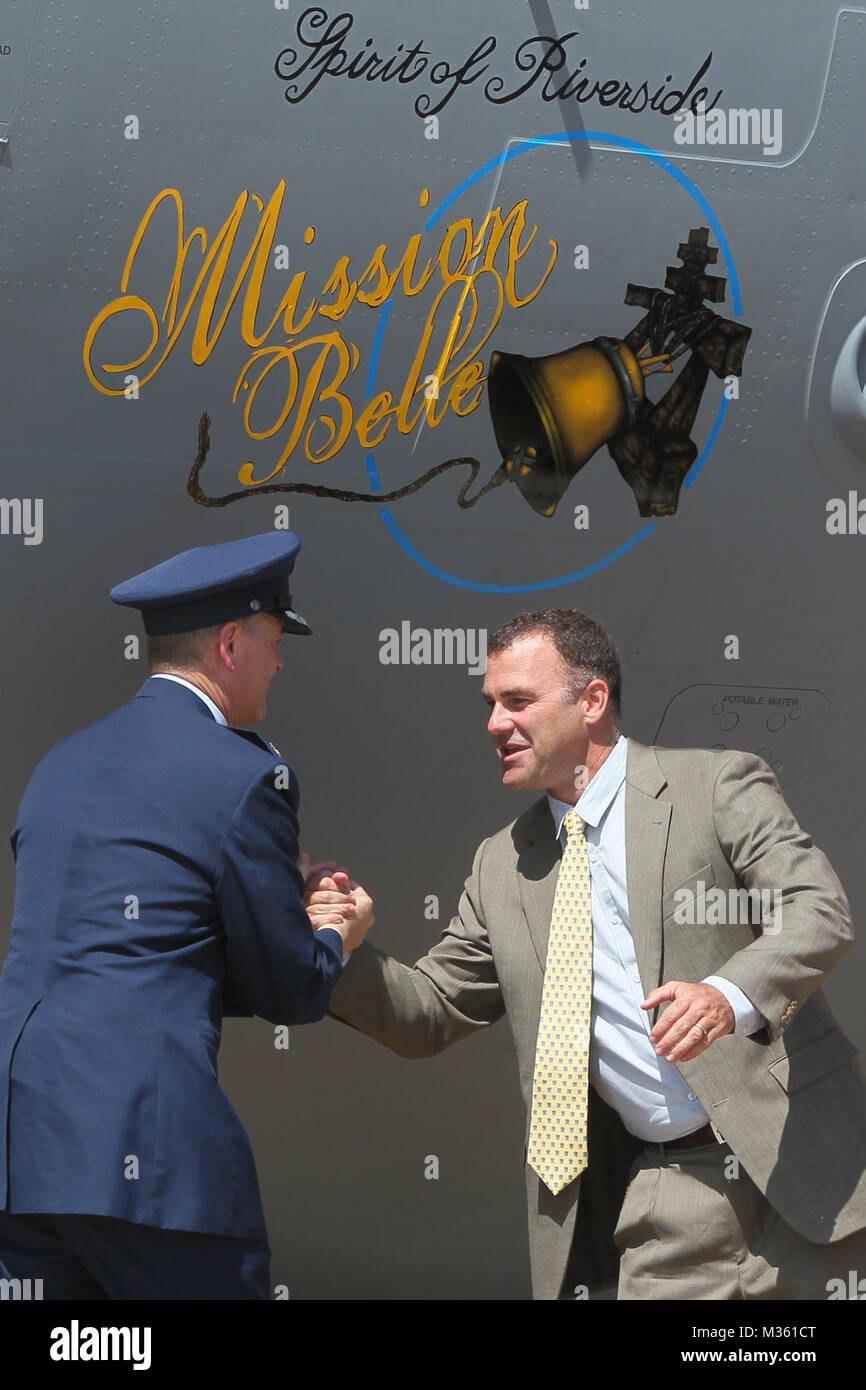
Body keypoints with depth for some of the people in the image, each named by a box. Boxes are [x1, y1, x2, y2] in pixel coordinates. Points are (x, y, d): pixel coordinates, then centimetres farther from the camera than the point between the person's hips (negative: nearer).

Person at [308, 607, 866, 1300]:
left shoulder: (716, 787, -2)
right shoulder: (503, 865, 12)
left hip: (786, 1166, -4)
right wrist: (350, 947, -7)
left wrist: (731, 995, -32)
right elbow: (429, 1014, 13)